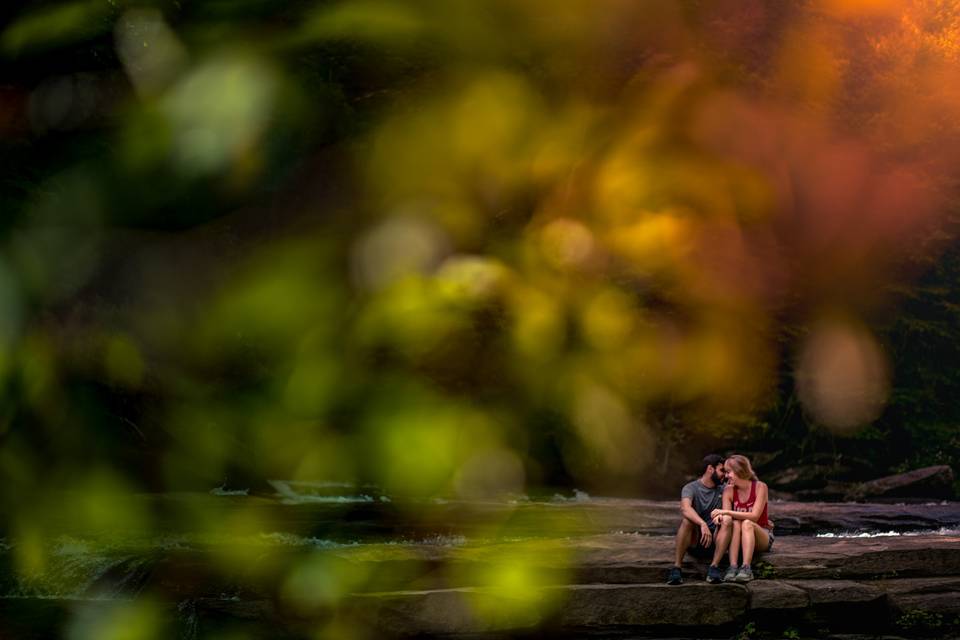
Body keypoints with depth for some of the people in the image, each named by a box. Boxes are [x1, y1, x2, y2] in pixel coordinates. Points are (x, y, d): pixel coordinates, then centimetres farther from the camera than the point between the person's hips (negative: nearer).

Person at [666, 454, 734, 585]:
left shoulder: (723, 489, 13)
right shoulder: (691, 488, -3)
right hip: (694, 543, -3)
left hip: (715, 541, 3)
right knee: (687, 521, -31)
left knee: (727, 523, -25)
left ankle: (714, 567, -33)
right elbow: (685, 508, -24)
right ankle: (676, 568, -31)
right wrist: (703, 524, -41)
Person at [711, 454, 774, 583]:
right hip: (739, 540, 3)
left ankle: (746, 568, -45)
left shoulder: (760, 487, -12)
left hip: (763, 535, -3)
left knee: (747, 524, -33)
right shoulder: (729, 491, -2)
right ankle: (733, 567, -42)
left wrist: (726, 512, -31)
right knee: (735, 523, -29)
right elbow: (727, 518, -13)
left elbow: (754, 516, -23)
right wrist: (720, 516, -38)